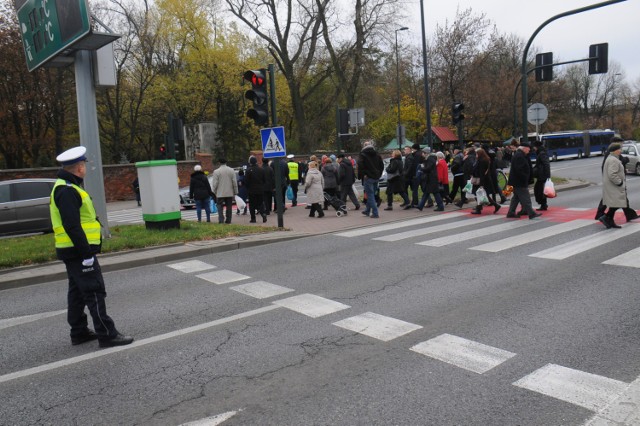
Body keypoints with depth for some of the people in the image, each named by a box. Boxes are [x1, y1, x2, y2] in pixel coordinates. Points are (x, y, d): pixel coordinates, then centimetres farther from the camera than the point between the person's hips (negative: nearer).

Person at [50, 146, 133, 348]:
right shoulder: (67, 191, -18)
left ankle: (79, 332, 26)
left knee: (77, 292, 16)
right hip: (78, 251, -11)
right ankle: (107, 335, -2)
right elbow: (72, 227, -25)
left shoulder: (66, 188, 16)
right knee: (95, 293, -7)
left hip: (73, 252, 11)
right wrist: (86, 253, -24)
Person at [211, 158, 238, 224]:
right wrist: (235, 192, 7)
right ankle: (228, 221, 12)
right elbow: (235, 182, 1)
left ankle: (221, 220, -8)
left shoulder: (216, 171, -7)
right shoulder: (231, 170, 1)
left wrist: (214, 192, 5)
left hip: (220, 193, -2)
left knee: (220, 207, 4)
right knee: (229, 207, 10)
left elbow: (214, 184, -7)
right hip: (230, 193, 3)